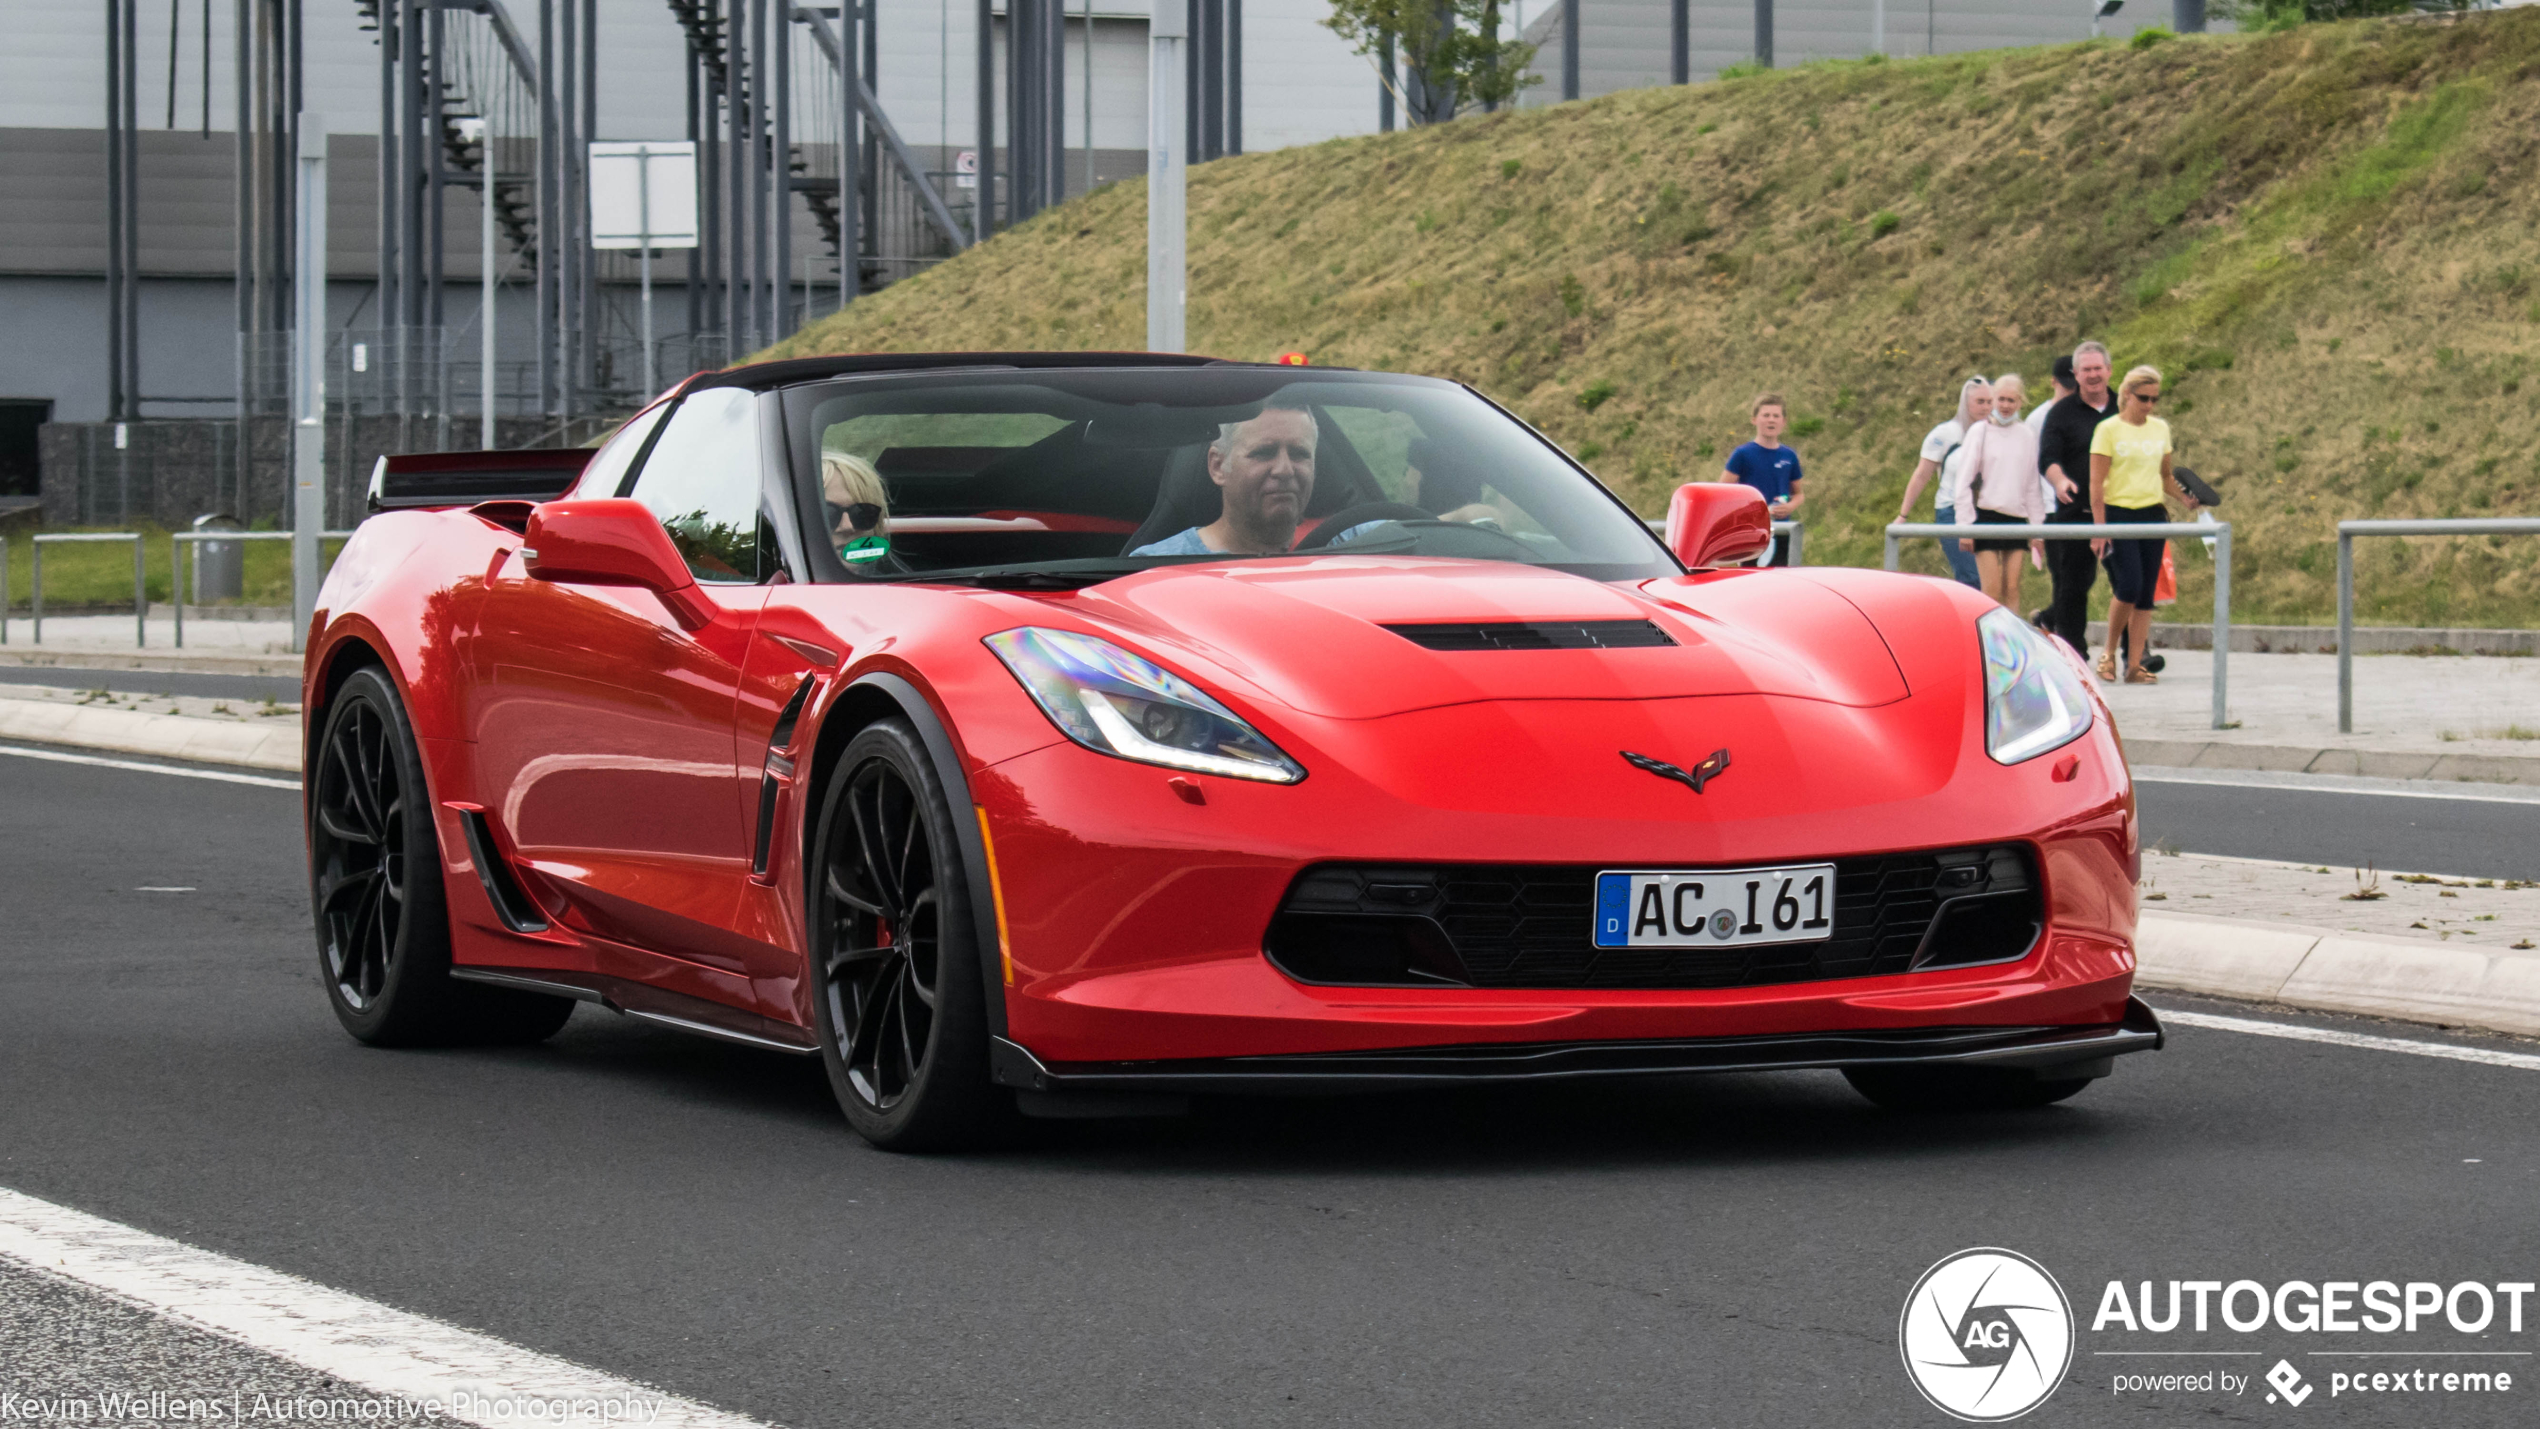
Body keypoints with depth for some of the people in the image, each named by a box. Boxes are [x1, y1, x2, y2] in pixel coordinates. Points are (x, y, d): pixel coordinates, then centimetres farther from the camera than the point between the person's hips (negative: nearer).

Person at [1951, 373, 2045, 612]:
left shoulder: (2027, 437, 10)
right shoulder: (1980, 432, 1)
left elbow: (2032, 487, 15)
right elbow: (1964, 482, -1)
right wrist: (1965, 526, -7)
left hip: (2016, 519, 3)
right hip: (1986, 517, -3)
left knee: (2012, 589, -1)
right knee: (1992, 591, -9)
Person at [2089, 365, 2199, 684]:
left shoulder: (2160, 429, 12)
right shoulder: (2109, 430, -3)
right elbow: (2097, 482, -6)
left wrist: (2185, 497, 1)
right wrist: (2100, 529, -12)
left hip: (2153, 515, 5)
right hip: (2119, 513, -5)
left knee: (2146, 594, 1)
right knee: (2129, 587, -15)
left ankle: (2135, 664, 4)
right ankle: (2109, 653, 4)